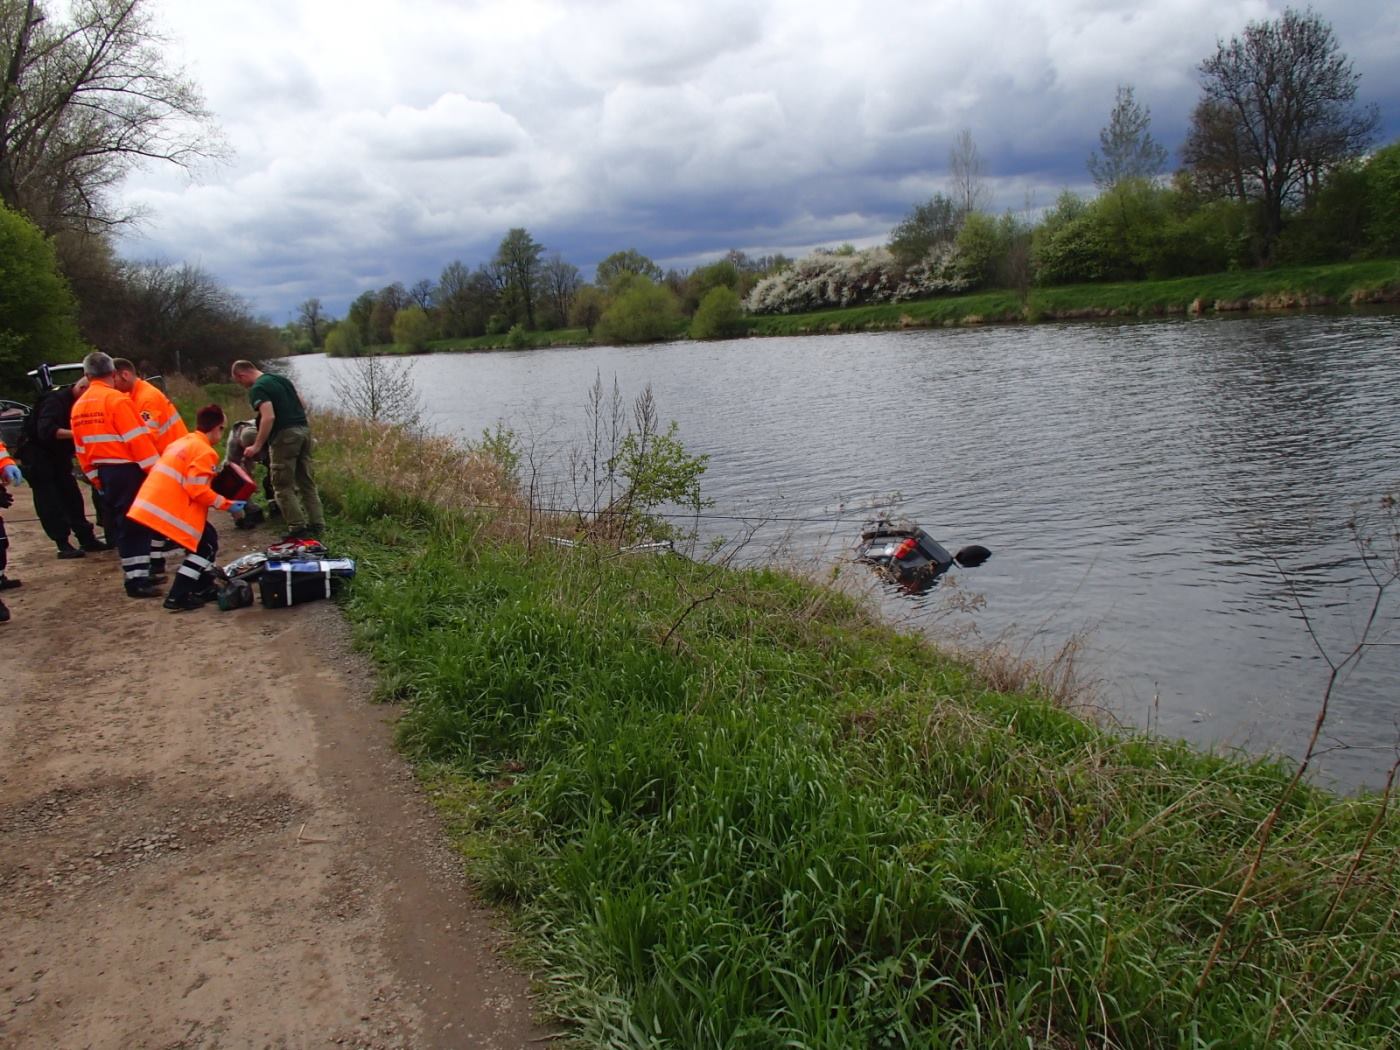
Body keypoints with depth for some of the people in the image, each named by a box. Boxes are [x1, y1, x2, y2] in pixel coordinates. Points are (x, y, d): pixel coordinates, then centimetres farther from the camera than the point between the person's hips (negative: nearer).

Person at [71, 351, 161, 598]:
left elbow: (81, 449, 15)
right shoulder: (117, 399, -13)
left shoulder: (79, 406, 11)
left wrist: (95, 477, 22)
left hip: (104, 473, 8)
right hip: (128, 469, -7)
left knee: (120, 524, 15)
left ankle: (136, 574, 21)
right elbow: (138, 439, -17)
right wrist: (155, 471, -12)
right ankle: (137, 580, -7)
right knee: (135, 524, -4)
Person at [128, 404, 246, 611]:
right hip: (170, 511, -9)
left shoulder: (179, 443, 20)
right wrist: (228, 505, -8)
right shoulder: (204, 452, -10)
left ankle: (202, 588, 27)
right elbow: (198, 490, -17)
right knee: (206, 545, 2)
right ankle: (178, 597, -1)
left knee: (204, 538, 21)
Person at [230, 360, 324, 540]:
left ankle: (298, 528, -2)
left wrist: (257, 446, -17)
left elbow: (269, 417, -20)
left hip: (285, 435, -8)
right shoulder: (282, 379, 18)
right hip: (304, 429, 8)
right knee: (307, 483, 12)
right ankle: (317, 526, 13)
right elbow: (303, 405, 21)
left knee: (283, 486, 1)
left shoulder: (257, 389, -8)